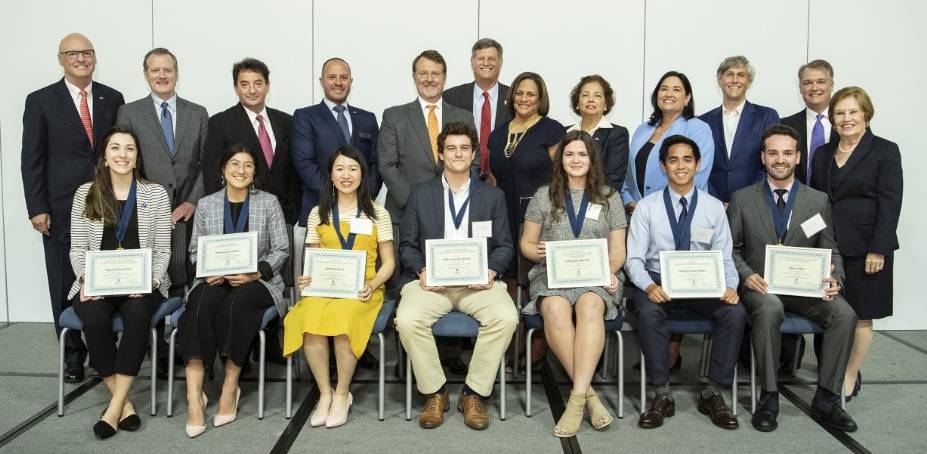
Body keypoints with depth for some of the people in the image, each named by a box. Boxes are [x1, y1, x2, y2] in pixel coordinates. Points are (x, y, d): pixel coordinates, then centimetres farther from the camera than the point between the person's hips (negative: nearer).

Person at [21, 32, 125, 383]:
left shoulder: (112, 99, 7)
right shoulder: (41, 101, 1)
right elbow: (32, 160, 0)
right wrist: (37, 209, -6)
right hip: (62, 210, -1)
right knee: (66, 286, 6)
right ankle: (72, 355, 19)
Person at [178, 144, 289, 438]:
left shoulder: (268, 203, 6)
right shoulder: (206, 204, 13)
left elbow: (281, 249, 2)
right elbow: (195, 250, 13)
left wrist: (256, 273, -14)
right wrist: (207, 271, -9)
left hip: (259, 280, -2)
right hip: (215, 280, 2)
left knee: (235, 304, -35)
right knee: (199, 306, -32)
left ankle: (230, 388, -23)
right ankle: (194, 395, -36)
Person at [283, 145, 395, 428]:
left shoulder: (377, 213, 11)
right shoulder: (318, 214, 17)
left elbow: (388, 262, 9)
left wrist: (372, 285, -10)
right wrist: (306, 279, -5)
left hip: (362, 290, -2)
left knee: (342, 317, -35)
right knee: (309, 319, -32)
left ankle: (342, 393, -15)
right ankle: (325, 392, -14)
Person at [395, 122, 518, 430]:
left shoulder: (493, 196, 15)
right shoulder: (420, 193, 13)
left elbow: (504, 246, 12)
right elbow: (407, 245, 11)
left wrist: (491, 270, -9)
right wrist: (421, 270, -9)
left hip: (478, 281, 0)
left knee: (506, 317, -30)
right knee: (407, 319, -30)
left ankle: (474, 394, -10)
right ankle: (434, 394, -7)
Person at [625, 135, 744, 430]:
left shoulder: (714, 207, 7)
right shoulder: (647, 207, 1)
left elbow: (724, 259, 4)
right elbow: (634, 259, -4)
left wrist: (730, 287, -18)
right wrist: (648, 286, -25)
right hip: (658, 280, -2)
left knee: (735, 311, -27)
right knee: (648, 311, -35)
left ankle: (713, 393, -10)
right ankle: (661, 394, -17)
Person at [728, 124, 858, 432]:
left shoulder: (818, 201, 9)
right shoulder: (742, 199, 6)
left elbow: (830, 251, 10)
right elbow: (729, 248, 5)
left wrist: (834, 279, -11)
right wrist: (747, 275, -14)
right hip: (760, 286, -2)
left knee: (845, 314, -26)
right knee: (770, 308, -36)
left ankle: (826, 398, -10)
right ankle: (769, 397, -22)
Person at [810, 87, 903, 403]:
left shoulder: (884, 151, -2)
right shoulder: (822, 154, 12)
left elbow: (890, 204, -8)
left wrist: (878, 249, -14)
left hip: (864, 247, -4)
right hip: (828, 247, 4)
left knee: (860, 315, 4)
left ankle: (850, 377, 15)